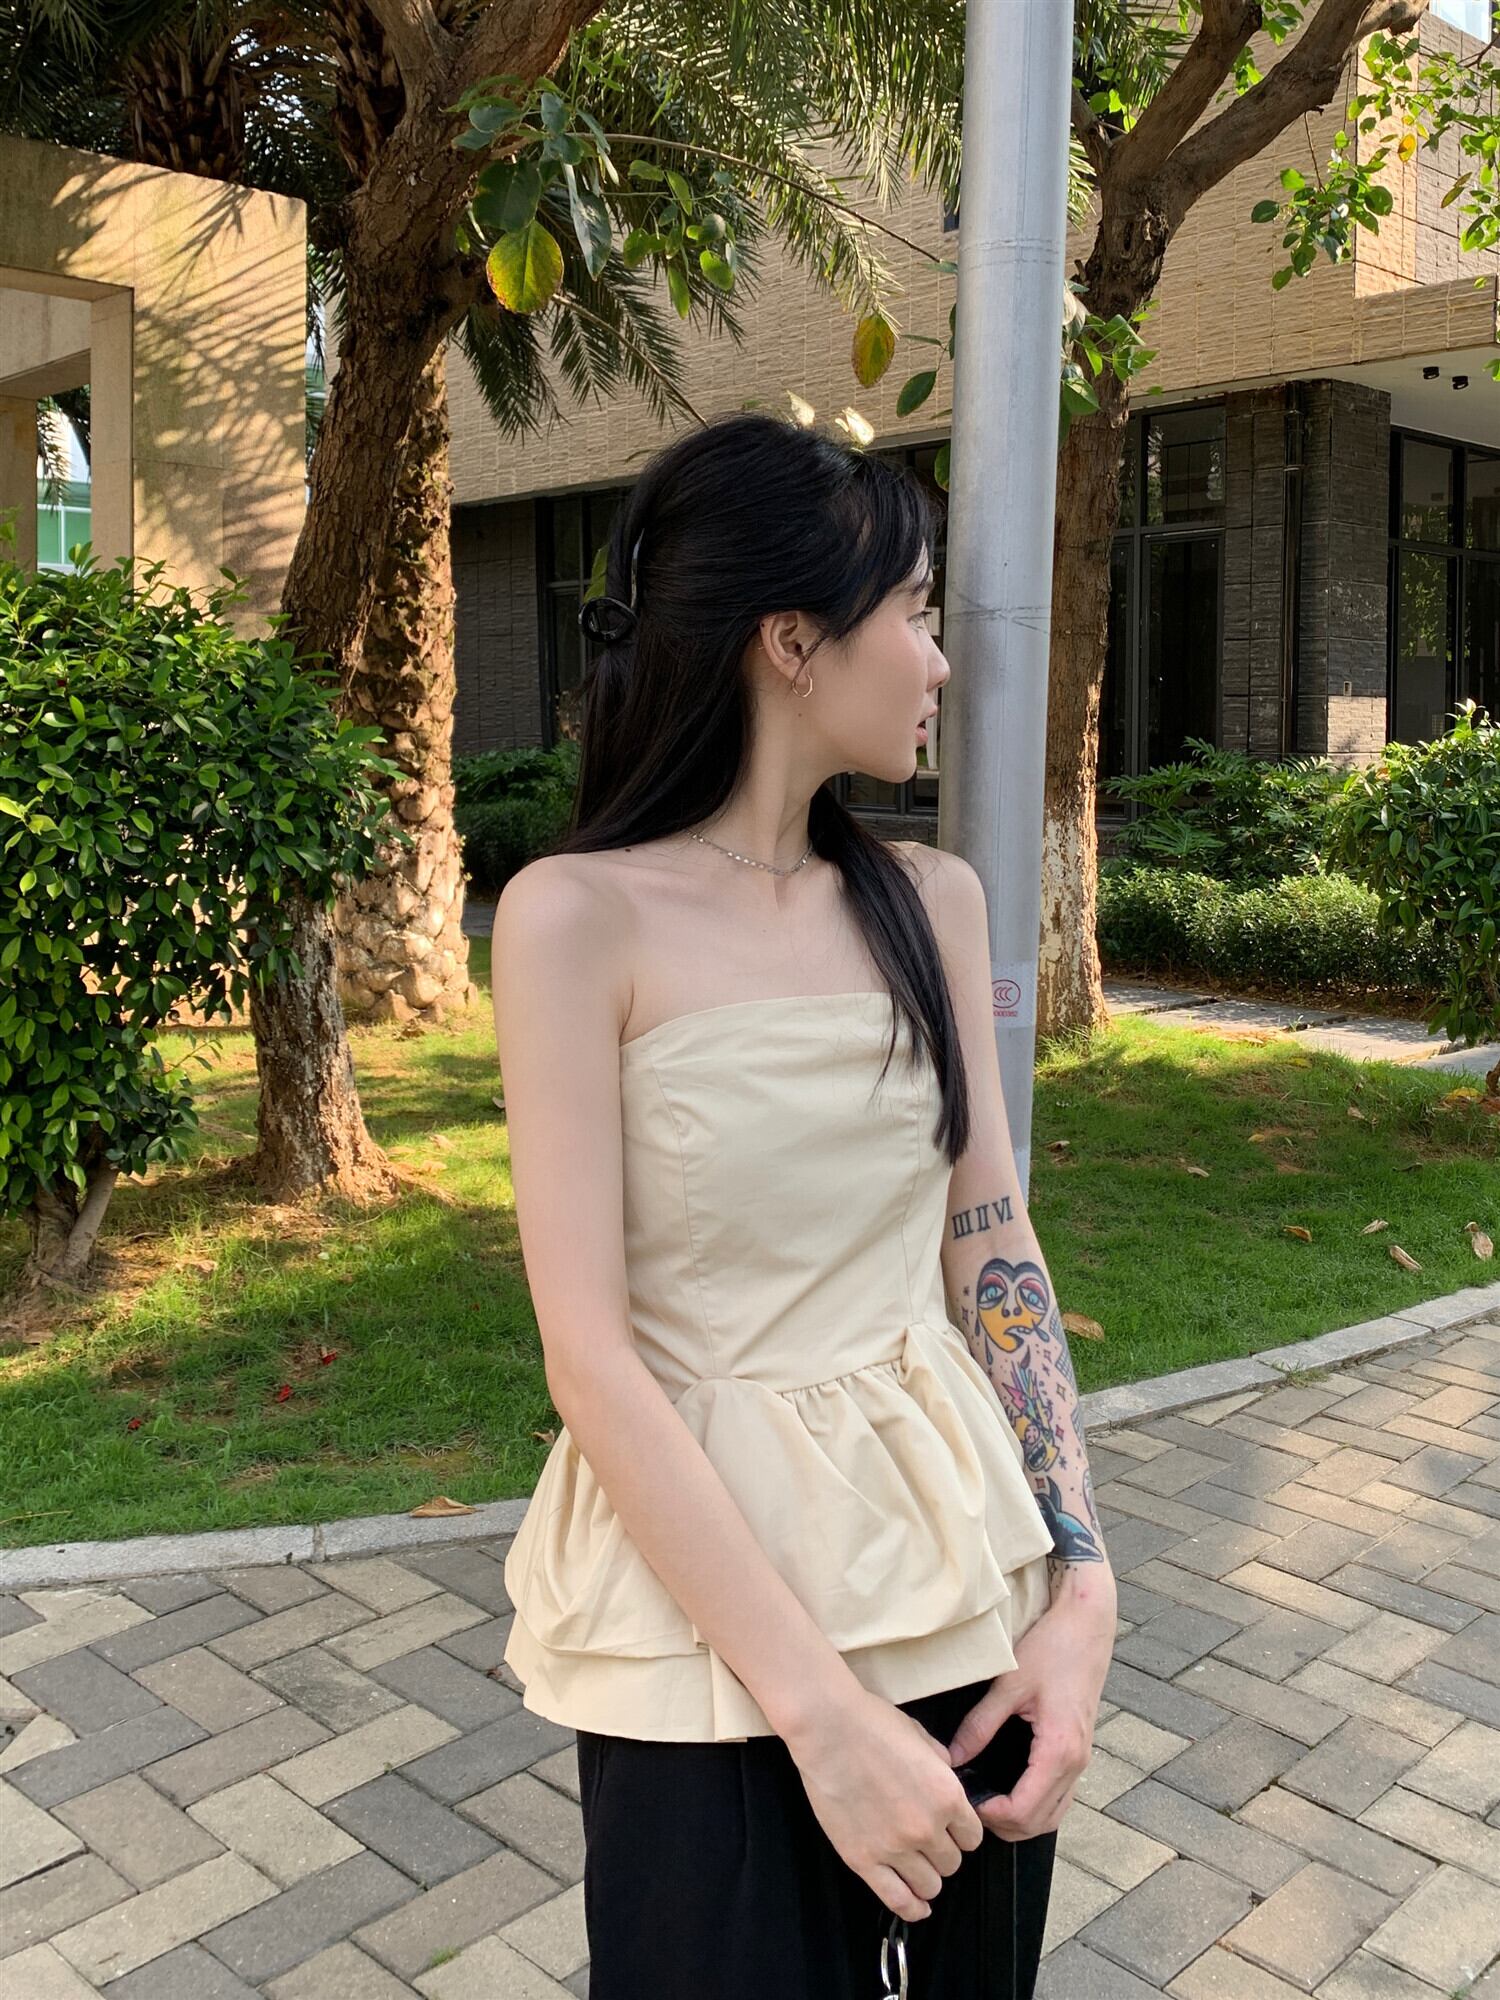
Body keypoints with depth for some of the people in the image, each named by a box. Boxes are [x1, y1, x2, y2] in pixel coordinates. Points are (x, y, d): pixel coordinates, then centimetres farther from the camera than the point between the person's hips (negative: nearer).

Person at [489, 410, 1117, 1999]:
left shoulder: (931, 901, 3)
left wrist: (1081, 1587, -5)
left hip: (960, 1575, 5)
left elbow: (994, 1257, 4)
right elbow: (590, 1356, -16)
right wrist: (821, 1706, -17)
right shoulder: (579, 915, -13)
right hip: (704, 1610, -4)